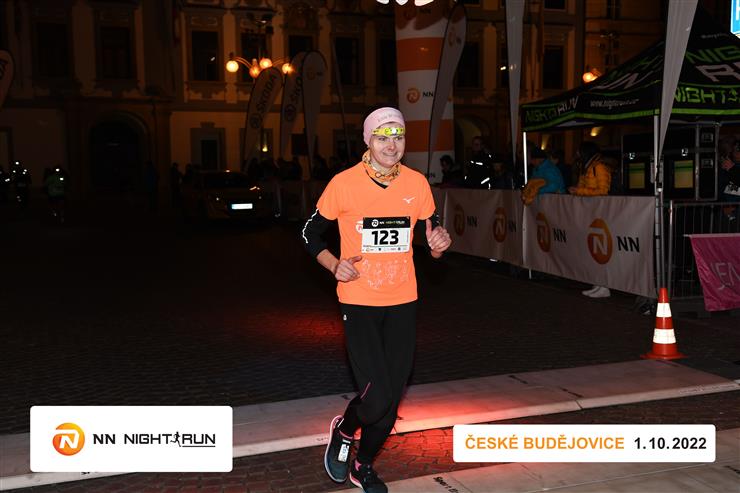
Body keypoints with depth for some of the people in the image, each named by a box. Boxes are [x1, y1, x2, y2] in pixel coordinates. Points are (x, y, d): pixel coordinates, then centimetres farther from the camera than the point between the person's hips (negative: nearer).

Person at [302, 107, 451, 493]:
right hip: (359, 302, -4)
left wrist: (439, 243, -11)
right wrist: (334, 265, -16)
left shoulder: (417, 183, 0)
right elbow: (310, 233, 2)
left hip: (402, 302, 4)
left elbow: (432, 231, 13)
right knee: (377, 397, -13)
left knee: (390, 401, 12)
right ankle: (342, 430, 23)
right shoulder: (344, 184, -9)